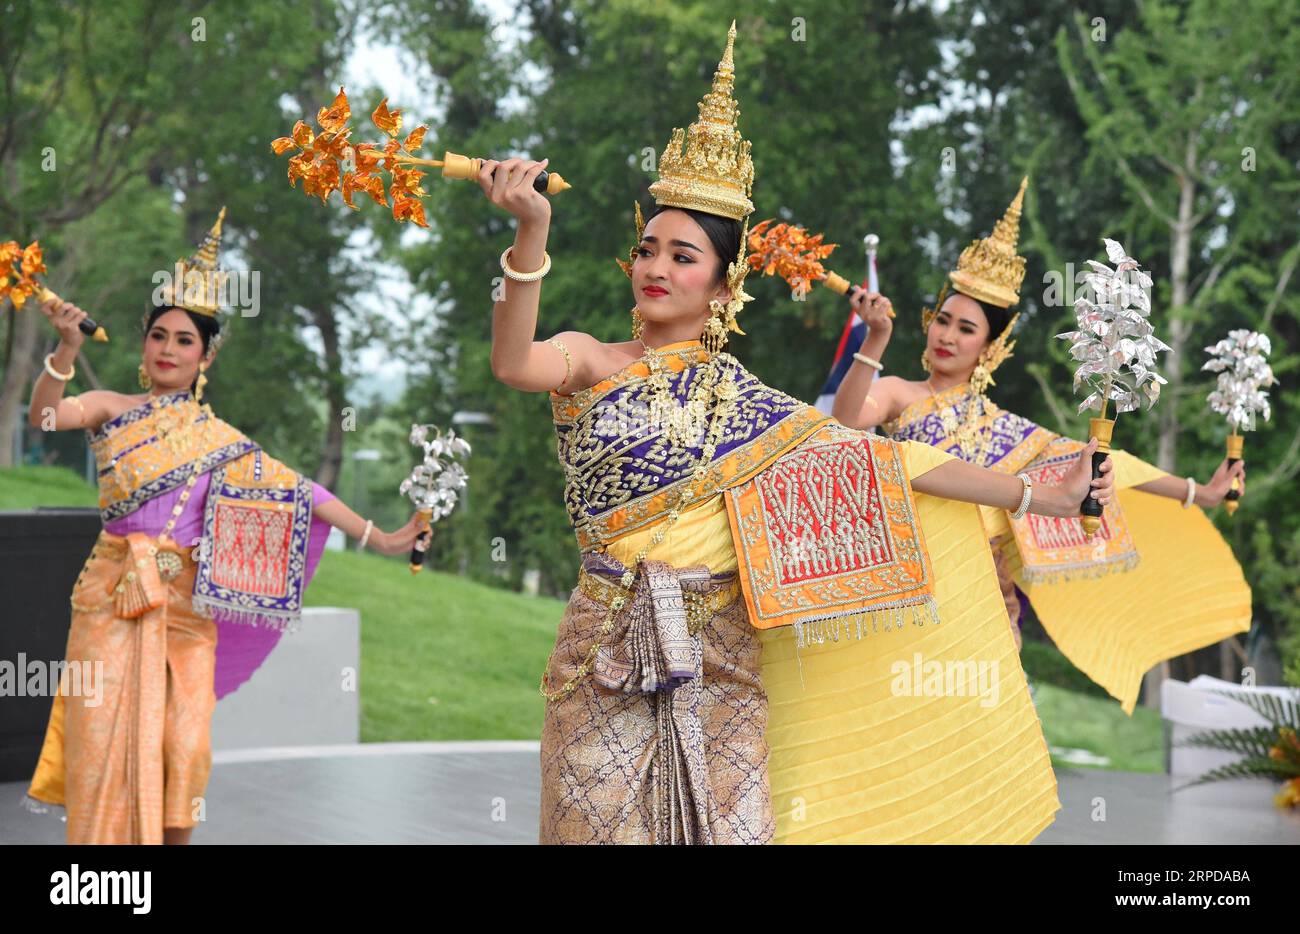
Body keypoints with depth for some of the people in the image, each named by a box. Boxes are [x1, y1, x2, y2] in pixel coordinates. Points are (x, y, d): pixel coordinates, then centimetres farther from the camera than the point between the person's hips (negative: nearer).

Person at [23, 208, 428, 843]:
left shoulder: (217, 439, 12)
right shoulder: (112, 409, 5)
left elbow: (295, 492, 10)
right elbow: (45, 414, -14)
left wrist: (377, 537, 6)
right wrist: (68, 348, -30)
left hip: (187, 604, 2)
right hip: (114, 598, -2)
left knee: (182, 746, -1)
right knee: (106, 740, -6)